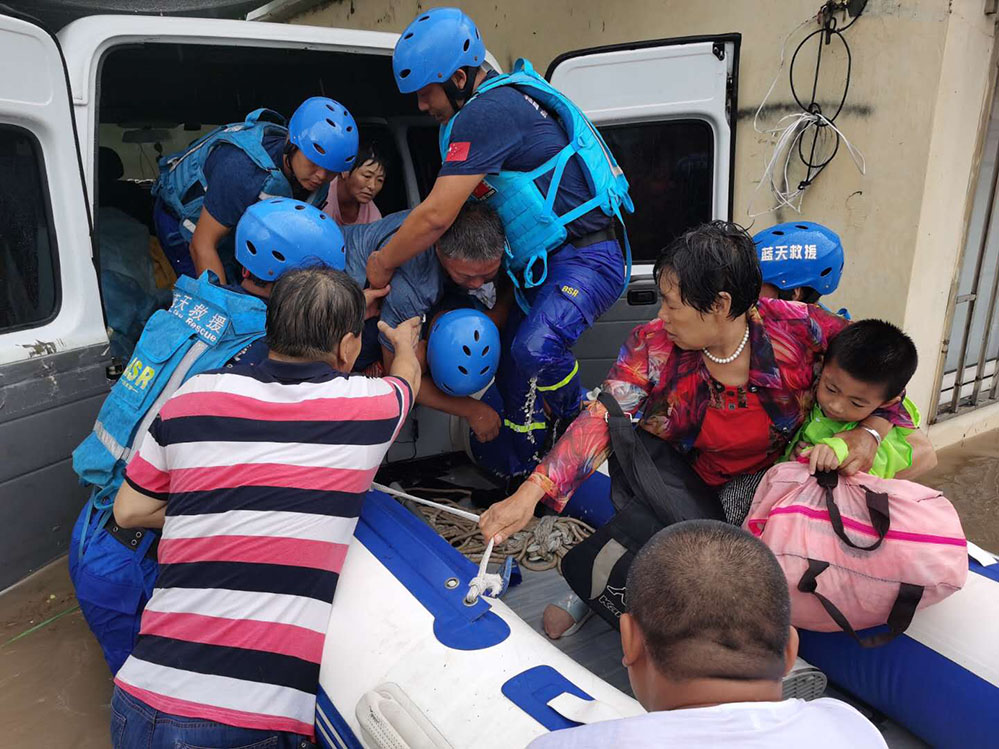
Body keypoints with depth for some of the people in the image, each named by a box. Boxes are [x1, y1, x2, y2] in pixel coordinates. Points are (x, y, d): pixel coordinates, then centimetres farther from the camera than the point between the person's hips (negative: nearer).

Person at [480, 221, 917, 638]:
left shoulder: (799, 328, -20)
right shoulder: (654, 346, -18)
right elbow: (602, 419, -24)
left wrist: (869, 432, -24)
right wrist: (531, 492, -34)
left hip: (766, 478, 1)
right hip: (685, 471, -1)